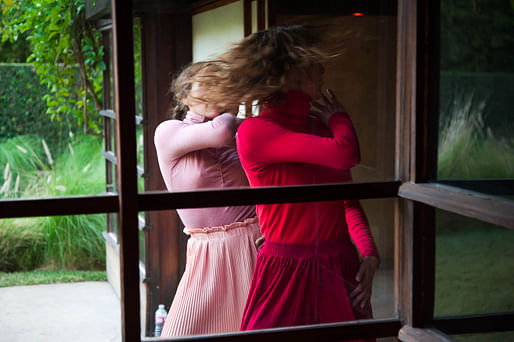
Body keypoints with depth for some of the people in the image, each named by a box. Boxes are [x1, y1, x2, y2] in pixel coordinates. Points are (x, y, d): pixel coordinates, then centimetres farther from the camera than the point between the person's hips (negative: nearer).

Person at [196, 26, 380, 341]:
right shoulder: (254, 131, -15)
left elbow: (348, 201, 10)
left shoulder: (322, 127, 7)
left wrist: (369, 254, -6)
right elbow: (346, 154, -24)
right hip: (286, 275, -6)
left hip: (342, 270, 6)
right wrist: (338, 117, -3)